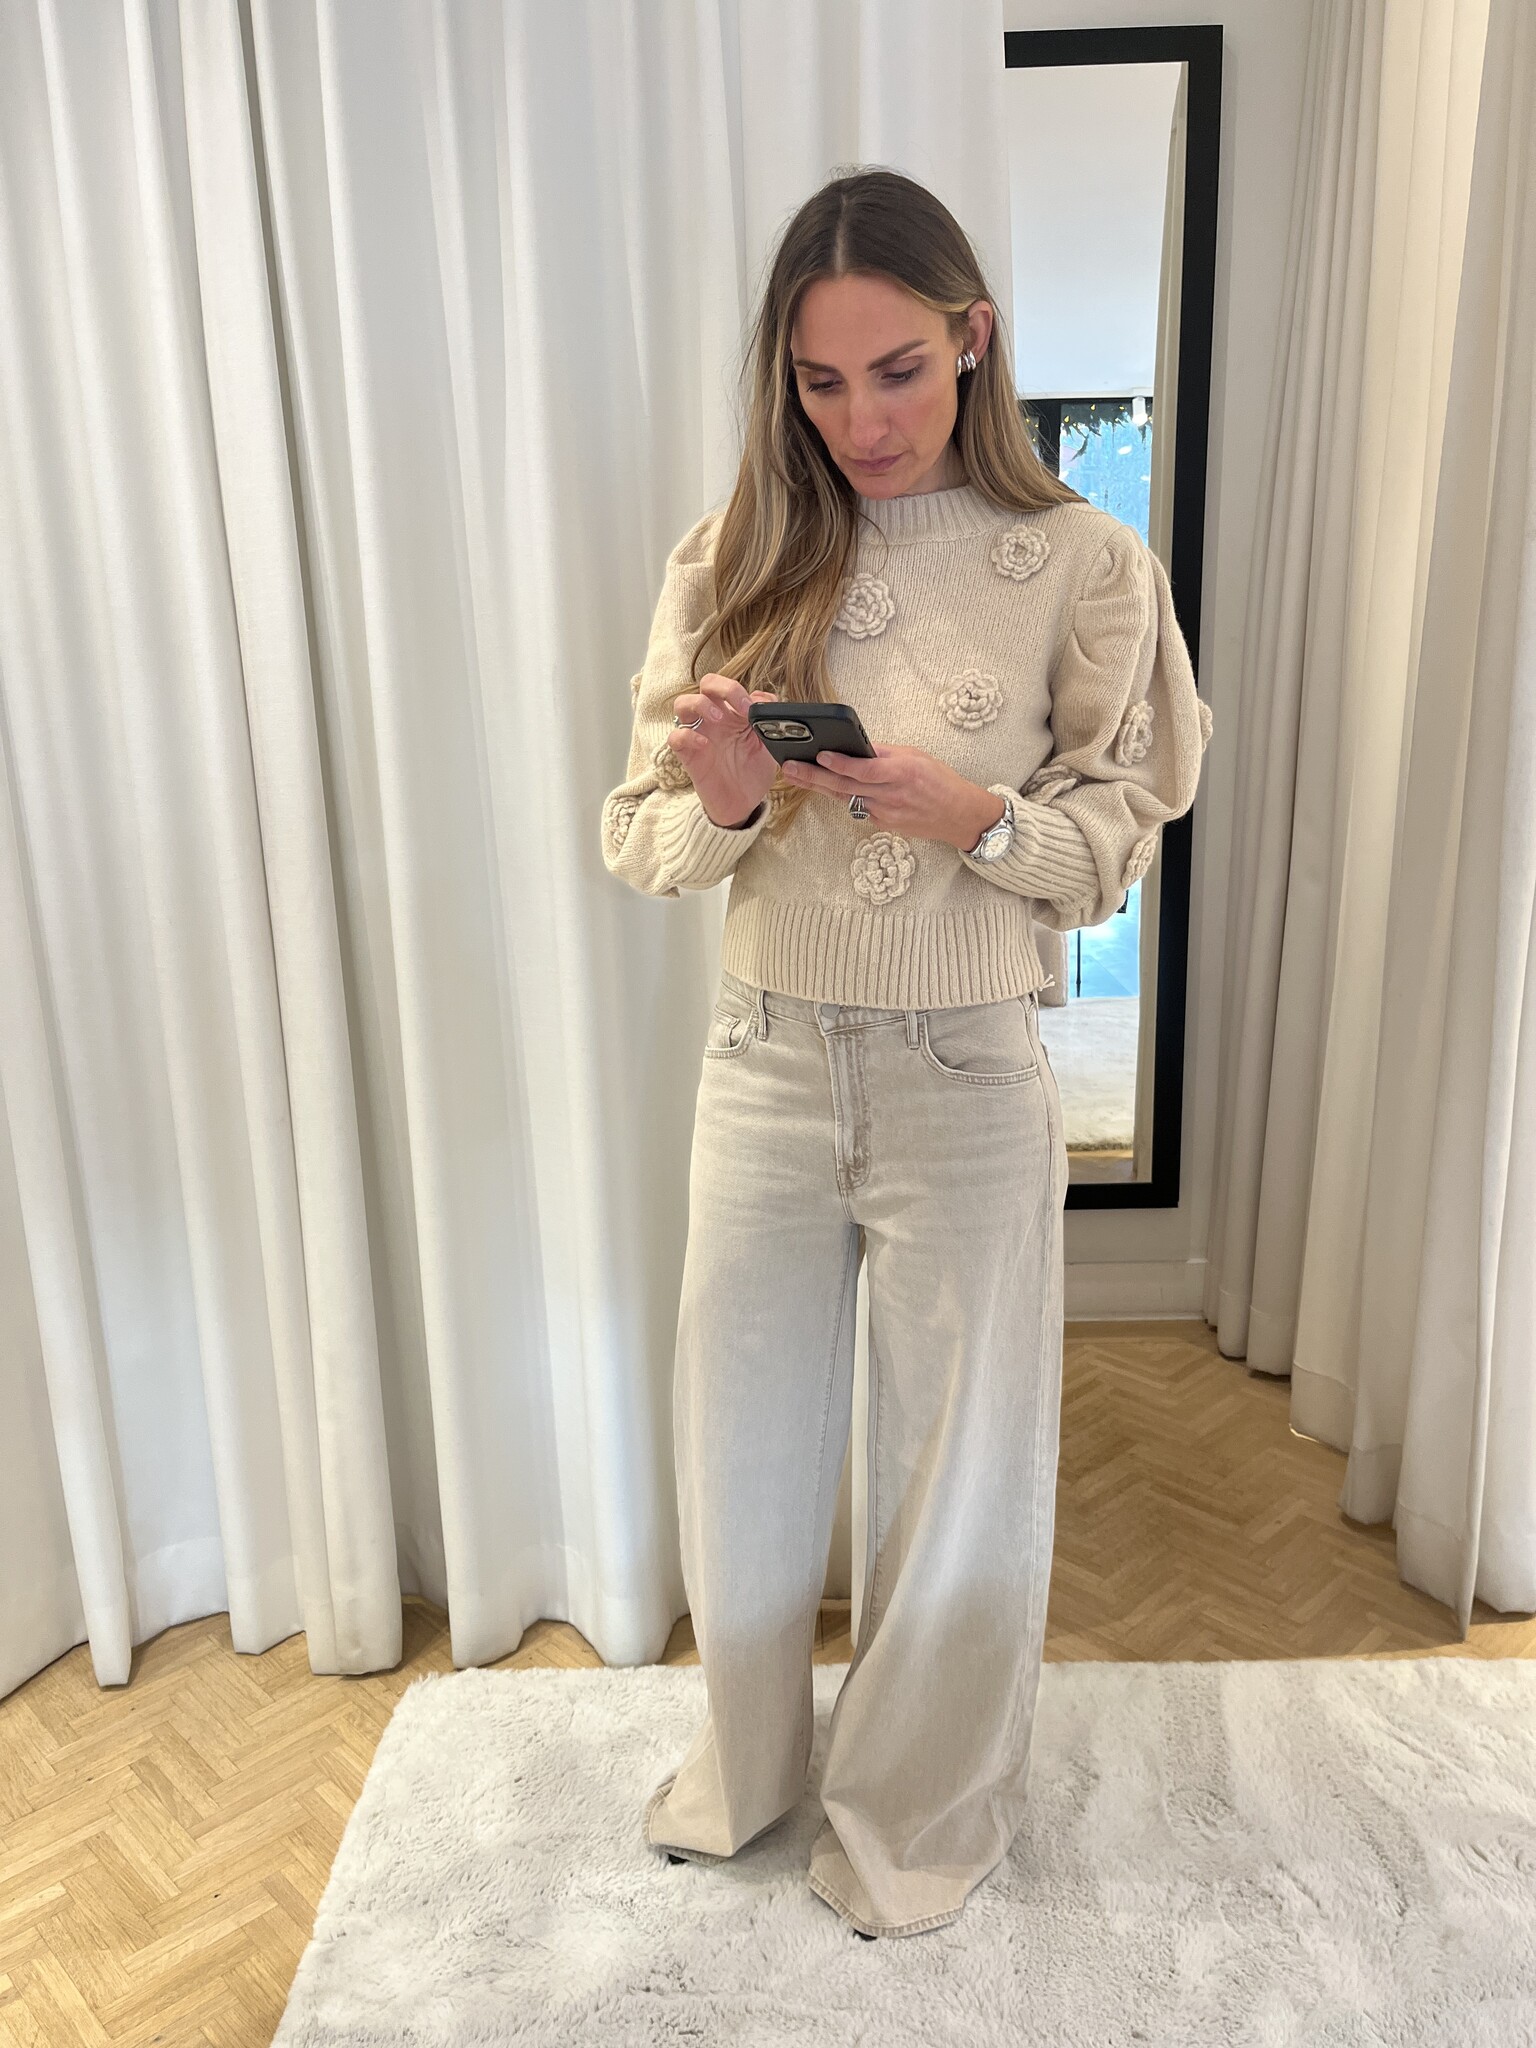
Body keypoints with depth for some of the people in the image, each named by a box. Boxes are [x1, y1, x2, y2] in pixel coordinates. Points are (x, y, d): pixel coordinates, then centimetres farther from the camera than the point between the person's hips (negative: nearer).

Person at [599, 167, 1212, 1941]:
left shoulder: (1077, 563, -5)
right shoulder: (729, 561, 1)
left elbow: (1113, 845, -3)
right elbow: (640, 844, 1)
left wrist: (973, 815, -22)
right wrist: (722, 801, -21)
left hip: (967, 1077, -2)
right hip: (763, 1066, 3)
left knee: (953, 1468, 13)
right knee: (741, 1446, 17)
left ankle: (916, 1809, 43)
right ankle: (747, 1762, 47)